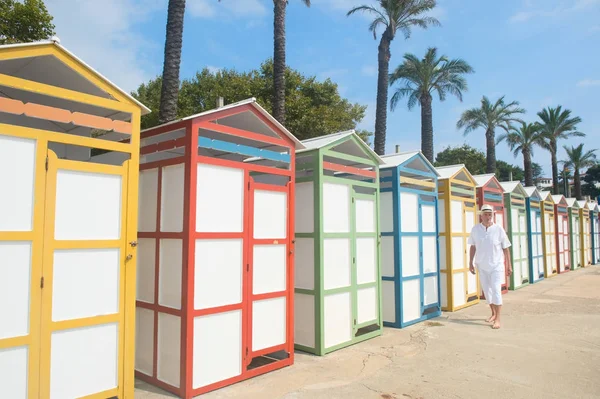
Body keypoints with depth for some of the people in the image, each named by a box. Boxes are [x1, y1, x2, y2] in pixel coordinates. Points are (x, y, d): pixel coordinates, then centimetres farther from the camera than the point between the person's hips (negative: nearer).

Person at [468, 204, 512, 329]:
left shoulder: (499, 229, -9)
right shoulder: (475, 229, -3)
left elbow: (505, 248, -3)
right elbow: (473, 247, 6)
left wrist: (509, 266, -2)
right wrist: (471, 263, 5)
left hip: (496, 265, -3)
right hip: (482, 266, 3)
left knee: (496, 290, -10)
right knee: (486, 290, 13)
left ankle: (497, 319, -4)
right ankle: (493, 313, 31)